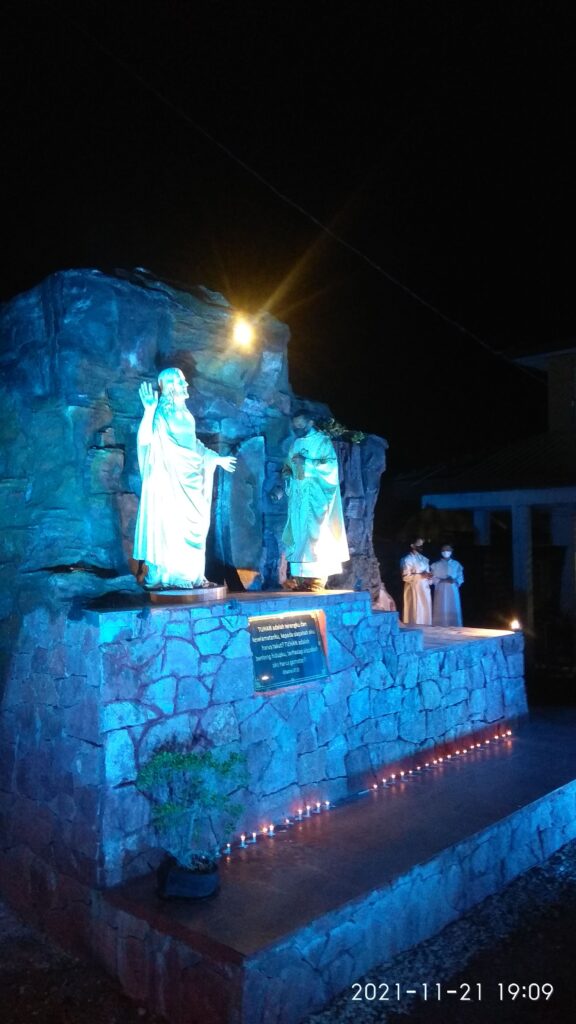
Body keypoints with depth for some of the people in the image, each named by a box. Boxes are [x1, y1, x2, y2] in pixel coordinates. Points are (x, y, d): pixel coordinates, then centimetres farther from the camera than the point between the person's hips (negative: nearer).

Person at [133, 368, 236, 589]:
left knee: (191, 526, 9)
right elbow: (144, 439, -25)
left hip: (187, 480, 8)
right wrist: (149, 410, -32)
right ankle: (157, 576, 3)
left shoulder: (184, 413, 12)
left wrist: (217, 458, 30)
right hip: (167, 479, -8)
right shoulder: (160, 413, -10)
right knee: (165, 525, -5)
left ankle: (190, 575, 17)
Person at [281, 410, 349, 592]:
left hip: (316, 497, -6)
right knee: (298, 535, 0)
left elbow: (331, 465, -12)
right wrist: (287, 473, 1)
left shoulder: (322, 441, -1)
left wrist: (306, 463, -18)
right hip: (299, 498, 6)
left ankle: (317, 580, -10)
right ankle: (301, 580, 1)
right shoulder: (294, 444, 18)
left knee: (316, 535, -10)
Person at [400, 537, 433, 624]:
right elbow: (406, 577, -13)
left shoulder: (424, 559, 15)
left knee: (426, 613, 6)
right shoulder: (407, 559, -7)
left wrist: (429, 576, 0)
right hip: (414, 590, -7)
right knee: (415, 614, -7)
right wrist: (421, 575, -19)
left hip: (425, 590, 7)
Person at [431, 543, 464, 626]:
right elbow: (433, 579, 1)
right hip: (441, 592, -1)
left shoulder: (456, 564, 9)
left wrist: (454, 581, -16)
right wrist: (442, 580, -15)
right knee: (441, 612, -6)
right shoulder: (436, 565, 7)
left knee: (453, 612, -3)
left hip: (453, 592, 1)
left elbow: (460, 578, 5)